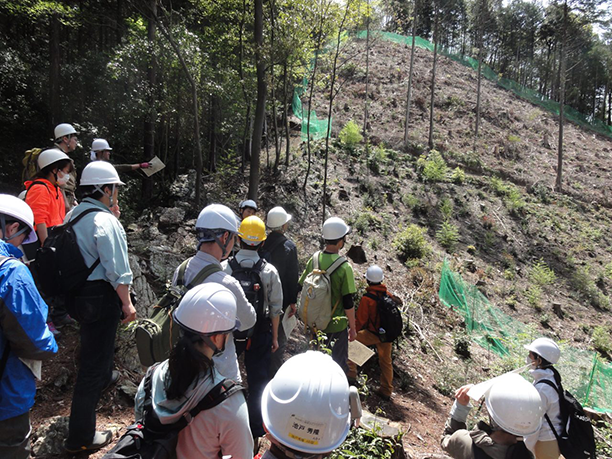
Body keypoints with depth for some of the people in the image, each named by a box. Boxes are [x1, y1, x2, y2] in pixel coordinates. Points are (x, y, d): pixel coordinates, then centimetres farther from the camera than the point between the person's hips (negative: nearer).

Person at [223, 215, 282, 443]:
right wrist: (275, 337, 7)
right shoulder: (269, 271, -11)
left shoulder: (224, 268, -12)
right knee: (257, 380, 14)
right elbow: (275, 308, -6)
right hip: (259, 333, 0)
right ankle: (256, 428, 27)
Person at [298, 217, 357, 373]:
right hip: (336, 325, -5)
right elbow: (348, 303, -17)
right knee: (338, 365, 14)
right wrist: (353, 328, -4)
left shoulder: (314, 260, -6)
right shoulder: (344, 267, -21)